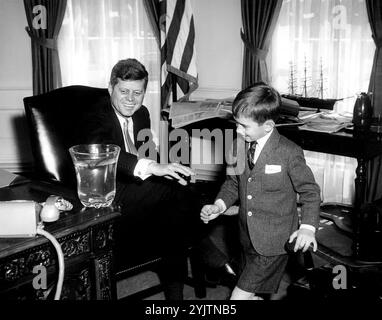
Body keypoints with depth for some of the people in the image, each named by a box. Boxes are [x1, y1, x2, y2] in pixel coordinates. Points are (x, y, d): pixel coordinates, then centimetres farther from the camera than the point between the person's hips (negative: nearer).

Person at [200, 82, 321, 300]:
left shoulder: (289, 153, -16)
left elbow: (310, 192, -8)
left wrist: (308, 227, -21)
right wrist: (219, 205, -5)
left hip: (274, 243, -6)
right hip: (248, 239, 6)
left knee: (240, 296, -8)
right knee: (253, 293, 20)